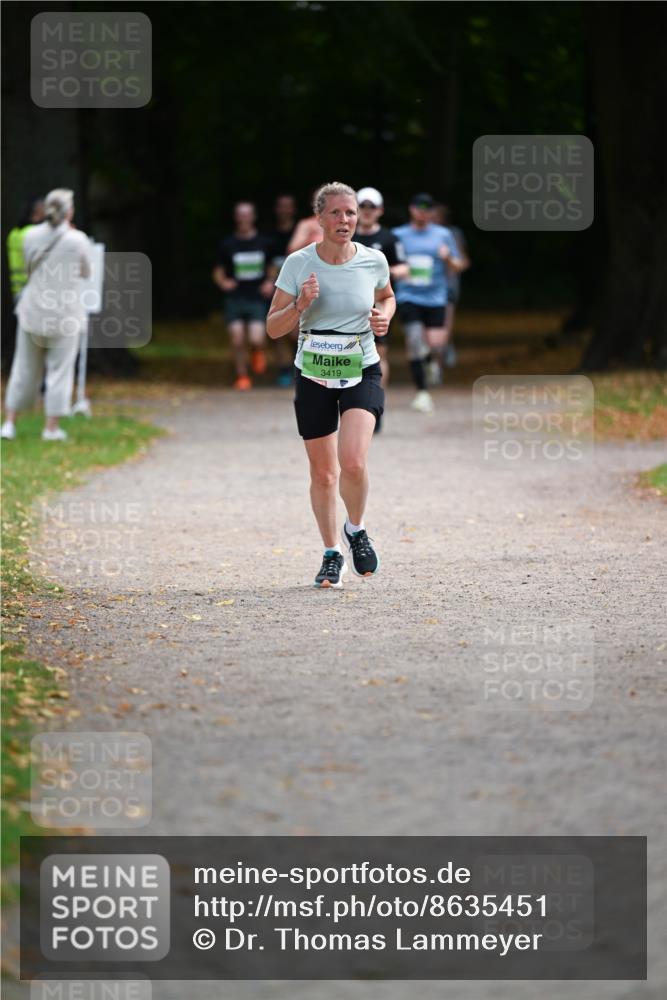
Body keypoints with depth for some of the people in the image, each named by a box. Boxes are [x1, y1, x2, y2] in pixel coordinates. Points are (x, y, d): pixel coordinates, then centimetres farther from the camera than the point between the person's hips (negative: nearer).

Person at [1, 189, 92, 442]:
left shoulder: (31, 236, -3)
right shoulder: (78, 240, -11)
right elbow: (85, 273, 5)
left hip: (33, 312, 3)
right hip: (65, 314, -3)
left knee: (25, 369, 12)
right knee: (60, 370, 6)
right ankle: (52, 427, 6)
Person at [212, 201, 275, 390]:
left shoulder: (264, 243, 5)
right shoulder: (228, 244, 3)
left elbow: (272, 267, 18)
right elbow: (218, 271, 10)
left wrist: (270, 282, -1)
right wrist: (223, 282, -11)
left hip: (257, 298, -1)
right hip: (235, 298, 1)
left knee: (256, 339, -15)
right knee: (237, 341, -7)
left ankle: (257, 353, 22)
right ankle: (242, 377, 10)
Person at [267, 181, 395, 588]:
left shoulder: (374, 261, -5)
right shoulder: (298, 264, -9)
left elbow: (387, 296, 18)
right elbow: (273, 328, -4)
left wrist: (384, 316, -4)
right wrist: (300, 305, -22)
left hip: (362, 372, -1)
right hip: (313, 376, 1)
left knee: (353, 462, -21)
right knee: (323, 472, 7)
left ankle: (356, 530, 7)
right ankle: (333, 553, 26)